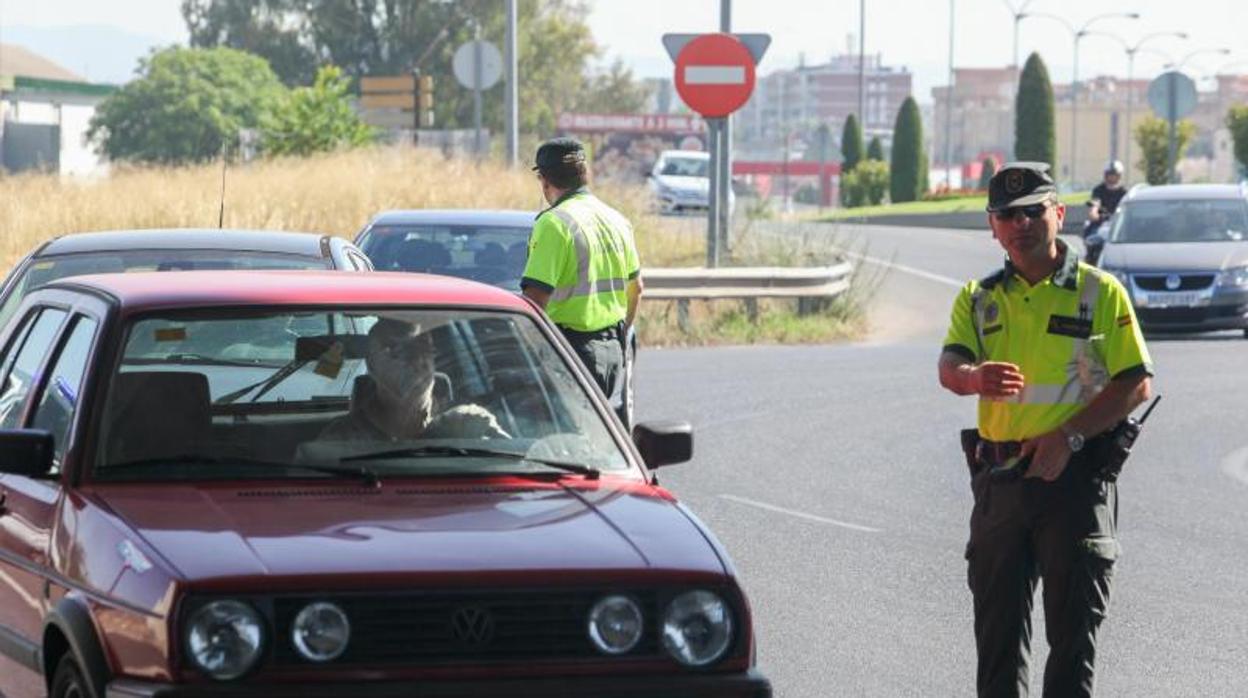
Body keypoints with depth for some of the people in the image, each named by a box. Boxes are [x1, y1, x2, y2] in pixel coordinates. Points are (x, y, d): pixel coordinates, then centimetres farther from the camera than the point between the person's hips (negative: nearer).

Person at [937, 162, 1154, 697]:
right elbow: (950, 367, -7)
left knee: (1074, 621, -2)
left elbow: (1137, 383, -4)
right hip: (998, 474, 3)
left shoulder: (1100, 293, 1)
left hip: (1076, 476, -3)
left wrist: (1068, 437, -15)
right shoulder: (979, 299, 10)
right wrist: (975, 378, -32)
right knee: (997, 617, 8)